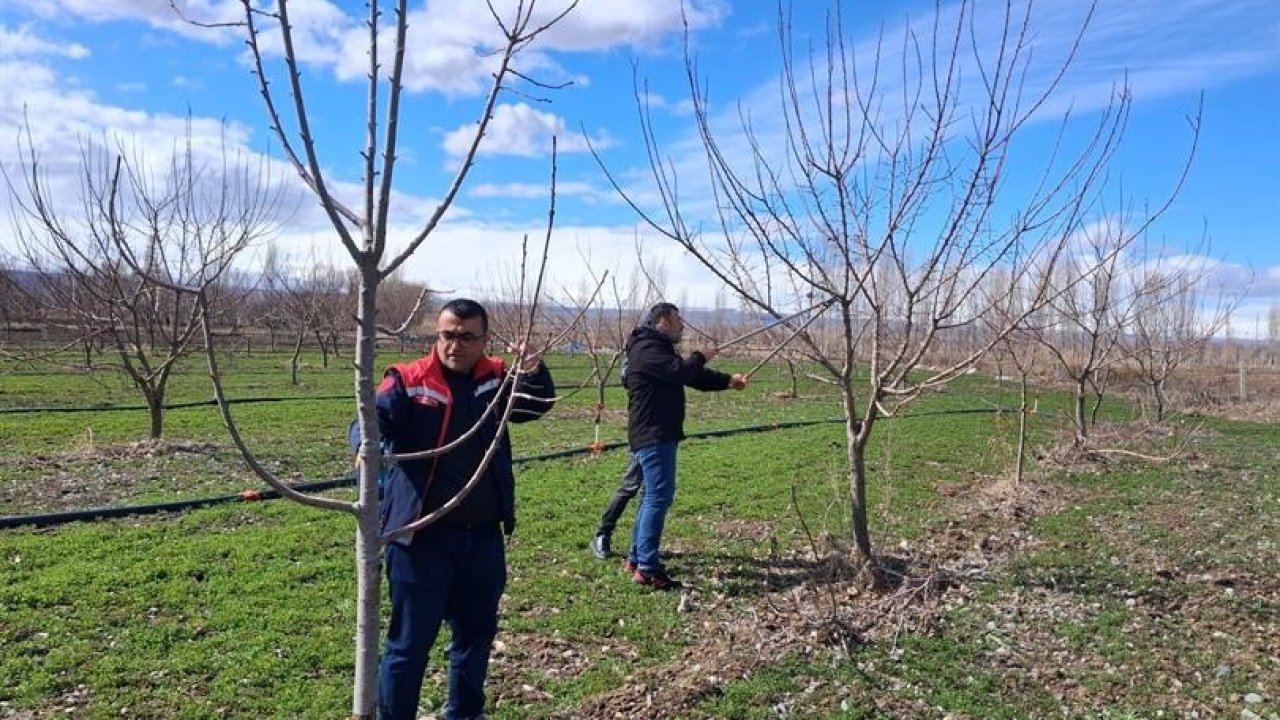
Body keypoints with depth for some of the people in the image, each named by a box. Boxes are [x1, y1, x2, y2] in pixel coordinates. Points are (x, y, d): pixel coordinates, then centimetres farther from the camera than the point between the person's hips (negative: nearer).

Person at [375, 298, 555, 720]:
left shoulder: (496, 379, 3)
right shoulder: (408, 381, -10)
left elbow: (537, 406, -1)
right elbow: (376, 419, -22)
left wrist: (535, 373, -23)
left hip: (483, 535, 5)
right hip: (422, 536, -5)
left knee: (477, 633, 21)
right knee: (410, 643, 5)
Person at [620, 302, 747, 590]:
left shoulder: (660, 349, 21)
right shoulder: (648, 348, -14)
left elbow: (694, 377, 20)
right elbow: (682, 371, -25)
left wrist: (728, 380, 9)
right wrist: (701, 357, -5)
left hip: (660, 434, 11)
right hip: (653, 435, -11)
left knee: (653, 496, 16)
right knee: (660, 495, -14)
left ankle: (636, 558, 24)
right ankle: (648, 568, -13)